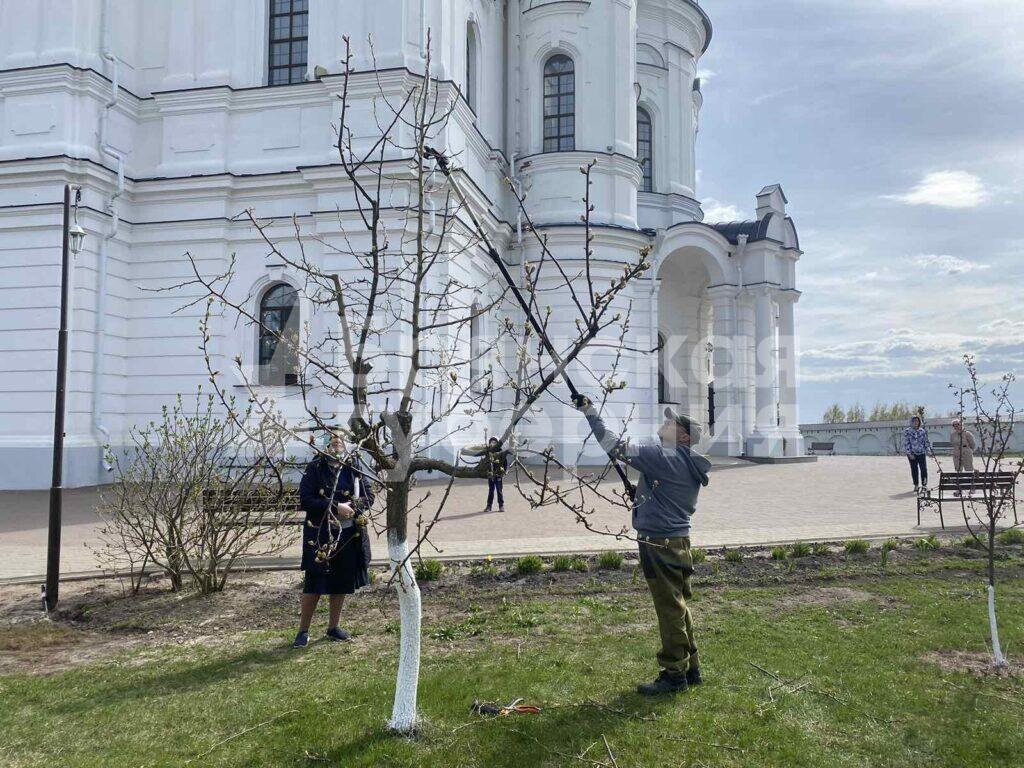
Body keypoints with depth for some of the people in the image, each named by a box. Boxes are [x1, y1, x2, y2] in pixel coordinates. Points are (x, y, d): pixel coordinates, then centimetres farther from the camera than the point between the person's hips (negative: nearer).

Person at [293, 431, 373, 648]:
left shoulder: (354, 469, 4)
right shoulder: (315, 468, -7)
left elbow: (369, 496, 6)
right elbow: (305, 500, -12)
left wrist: (352, 506, -14)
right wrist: (335, 508, -19)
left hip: (350, 534, 4)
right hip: (320, 535, -4)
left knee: (342, 582, 12)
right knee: (314, 583, 0)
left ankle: (333, 627, 28)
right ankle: (303, 631, 14)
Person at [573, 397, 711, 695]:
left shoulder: (664, 457, -17)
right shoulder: (689, 466, 12)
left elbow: (616, 447, -19)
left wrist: (590, 412, -14)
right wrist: (643, 498, 14)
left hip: (661, 545, -10)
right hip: (676, 542, 10)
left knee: (670, 609, 0)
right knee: (677, 607, 18)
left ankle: (674, 674, 11)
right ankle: (691, 670, 28)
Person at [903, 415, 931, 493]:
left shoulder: (923, 431, 6)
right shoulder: (907, 431, -2)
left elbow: (926, 441, 12)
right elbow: (906, 443, -4)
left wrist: (928, 449, 2)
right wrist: (910, 454, -9)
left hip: (922, 453, 1)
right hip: (912, 454, -1)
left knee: (924, 469, -9)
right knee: (914, 469, 6)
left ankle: (924, 484, -2)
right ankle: (916, 485, 15)